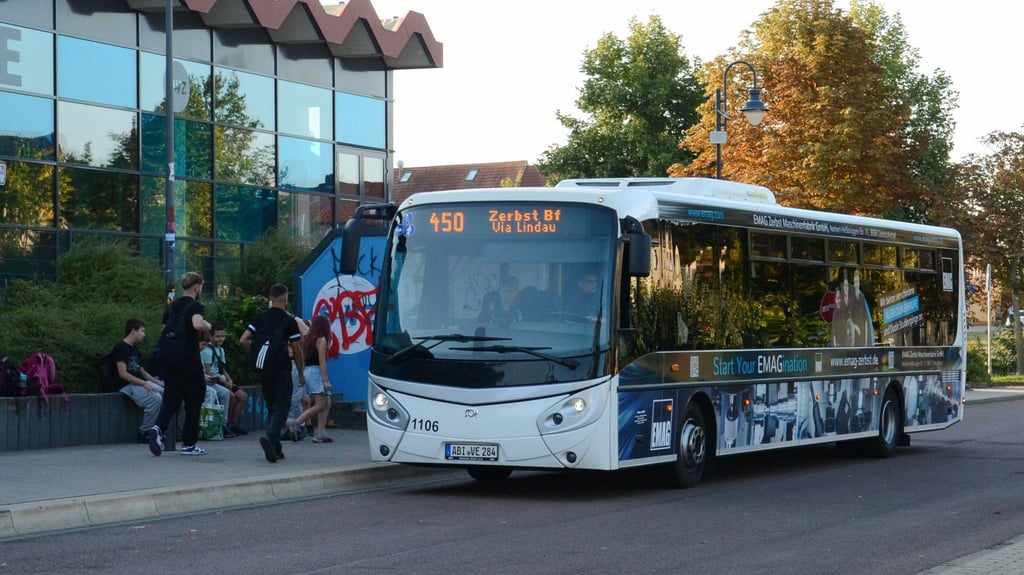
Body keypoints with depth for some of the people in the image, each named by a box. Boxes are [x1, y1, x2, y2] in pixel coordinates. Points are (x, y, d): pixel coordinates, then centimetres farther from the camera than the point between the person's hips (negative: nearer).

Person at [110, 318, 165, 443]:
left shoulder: (134, 348, 20)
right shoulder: (120, 348, -9)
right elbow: (122, 374, -17)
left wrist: (159, 383, 10)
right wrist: (144, 384, -21)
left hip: (140, 383, 9)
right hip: (127, 385, -9)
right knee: (155, 398, -30)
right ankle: (144, 433, -18)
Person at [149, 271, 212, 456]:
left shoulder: (171, 307, 15)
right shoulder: (195, 306, -8)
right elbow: (198, 324, -26)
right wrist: (207, 326, -7)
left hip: (166, 356, 6)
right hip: (187, 357, -6)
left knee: (171, 399, 10)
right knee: (194, 399, 6)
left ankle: (158, 428, -17)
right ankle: (189, 444, 9)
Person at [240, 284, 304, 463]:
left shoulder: (260, 318, 5)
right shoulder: (289, 321, -7)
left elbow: (243, 340, -3)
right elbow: (296, 350, -7)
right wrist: (301, 373, 2)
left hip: (264, 369, 5)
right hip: (281, 370, -5)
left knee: (271, 408, 15)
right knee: (281, 408, -4)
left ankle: (276, 449, 15)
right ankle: (270, 437, -29)